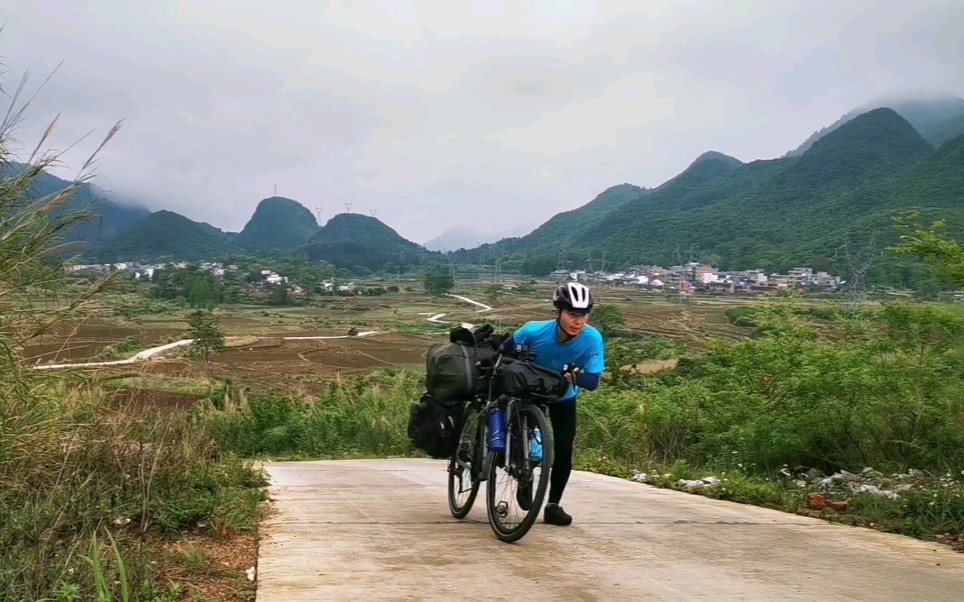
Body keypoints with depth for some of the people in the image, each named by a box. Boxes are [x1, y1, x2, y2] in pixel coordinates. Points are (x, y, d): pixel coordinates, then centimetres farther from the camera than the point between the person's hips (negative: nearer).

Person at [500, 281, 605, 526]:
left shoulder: (593, 338, -32)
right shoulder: (534, 331, -34)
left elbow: (593, 381, -34)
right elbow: (506, 351, -16)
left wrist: (576, 377, -53)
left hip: (563, 398, 1)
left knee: (563, 452, -6)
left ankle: (553, 505, 10)